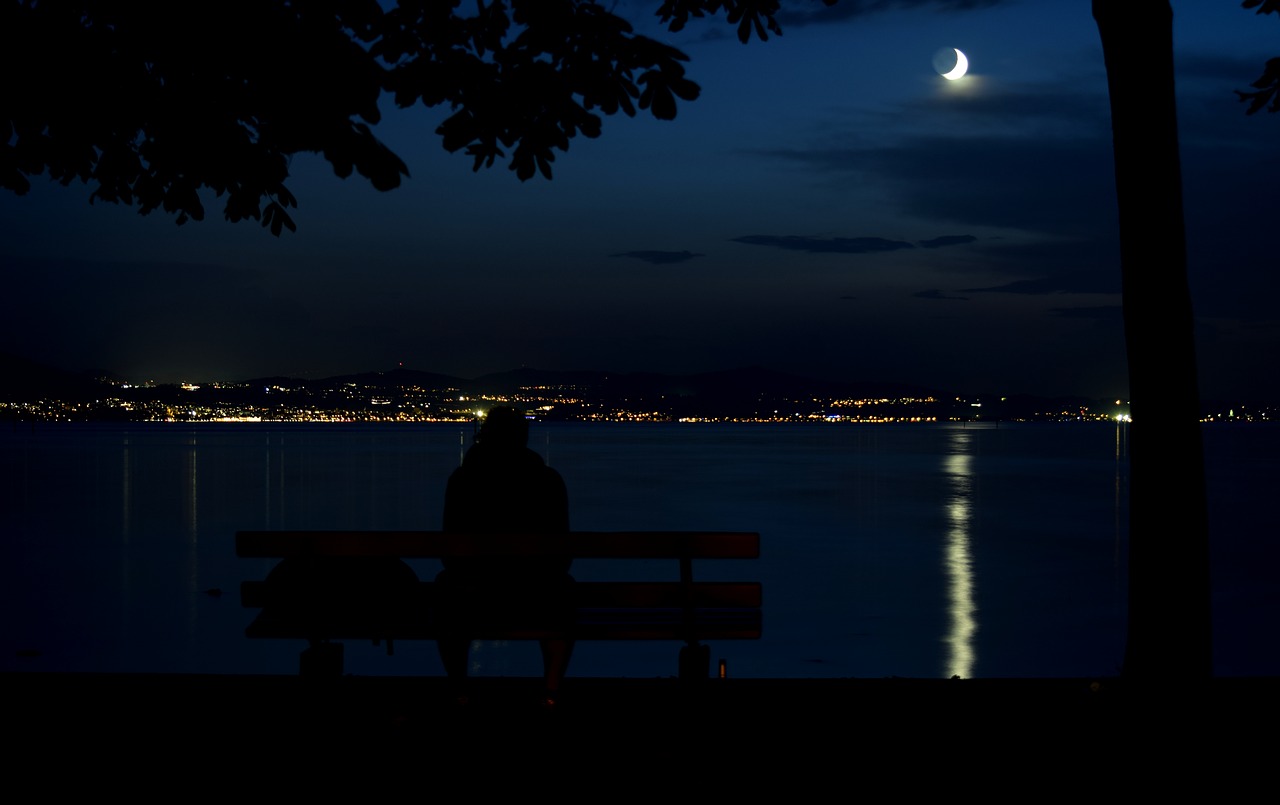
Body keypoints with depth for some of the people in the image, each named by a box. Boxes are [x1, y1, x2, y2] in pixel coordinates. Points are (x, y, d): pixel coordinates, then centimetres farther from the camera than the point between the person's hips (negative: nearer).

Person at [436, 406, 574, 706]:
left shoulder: (461, 478, 1)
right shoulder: (549, 479, 2)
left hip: (473, 600, 0)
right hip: (536, 601, 0)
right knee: (562, 606, 36)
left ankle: (460, 692, 37)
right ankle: (551, 693, 28)